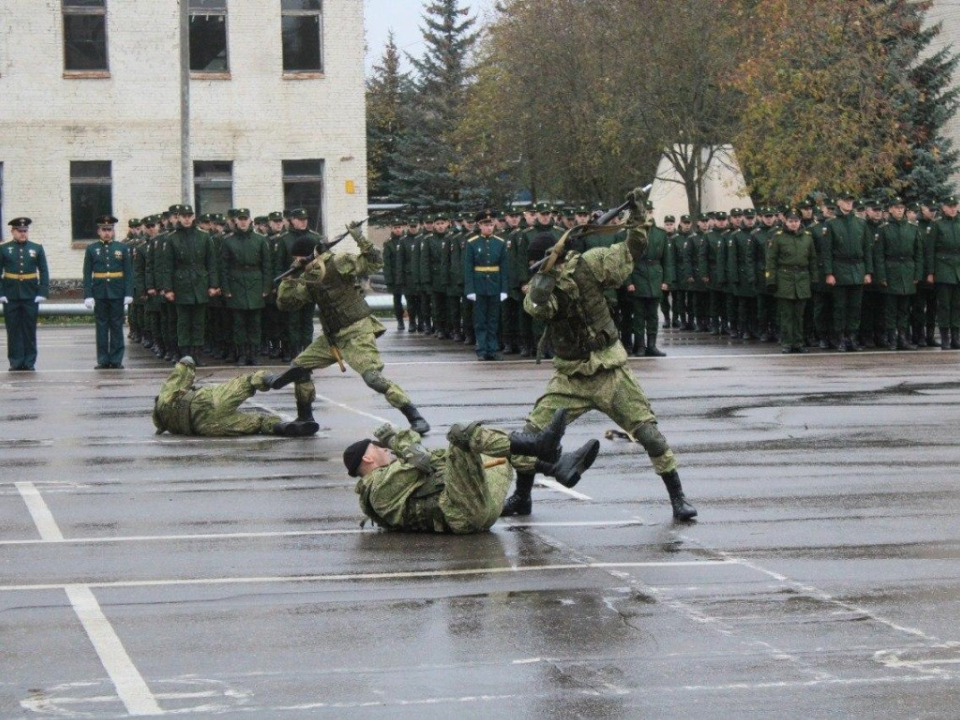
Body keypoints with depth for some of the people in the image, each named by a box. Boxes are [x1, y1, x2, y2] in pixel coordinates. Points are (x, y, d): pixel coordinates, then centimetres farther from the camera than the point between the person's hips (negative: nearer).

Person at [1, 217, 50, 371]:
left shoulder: (37, 249, 7)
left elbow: (44, 272, 5)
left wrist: (42, 293, -5)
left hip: (31, 296, 0)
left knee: (30, 329, 3)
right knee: (13, 330, 2)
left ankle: (29, 362, 8)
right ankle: (15, 362, 7)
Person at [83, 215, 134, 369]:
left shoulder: (122, 248, 5)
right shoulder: (91, 249, 5)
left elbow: (128, 272, 3)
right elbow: (87, 274, 3)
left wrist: (128, 293, -5)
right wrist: (88, 295, -5)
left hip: (117, 293, 0)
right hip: (99, 293, 0)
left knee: (117, 326, 2)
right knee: (102, 326, 3)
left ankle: (116, 360, 6)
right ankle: (103, 360, 6)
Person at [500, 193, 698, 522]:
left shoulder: (587, 266, -6)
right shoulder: (539, 284, -4)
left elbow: (631, 251, 3)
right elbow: (537, 304, -27)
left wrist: (637, 216, -8)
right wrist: (548, 271, -35)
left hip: (609, 371, -1)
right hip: (570, 377, 1)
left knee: (648, 431, -7)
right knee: (533, 431, -4)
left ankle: (678, 497, 3)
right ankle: (521, 497, 15)